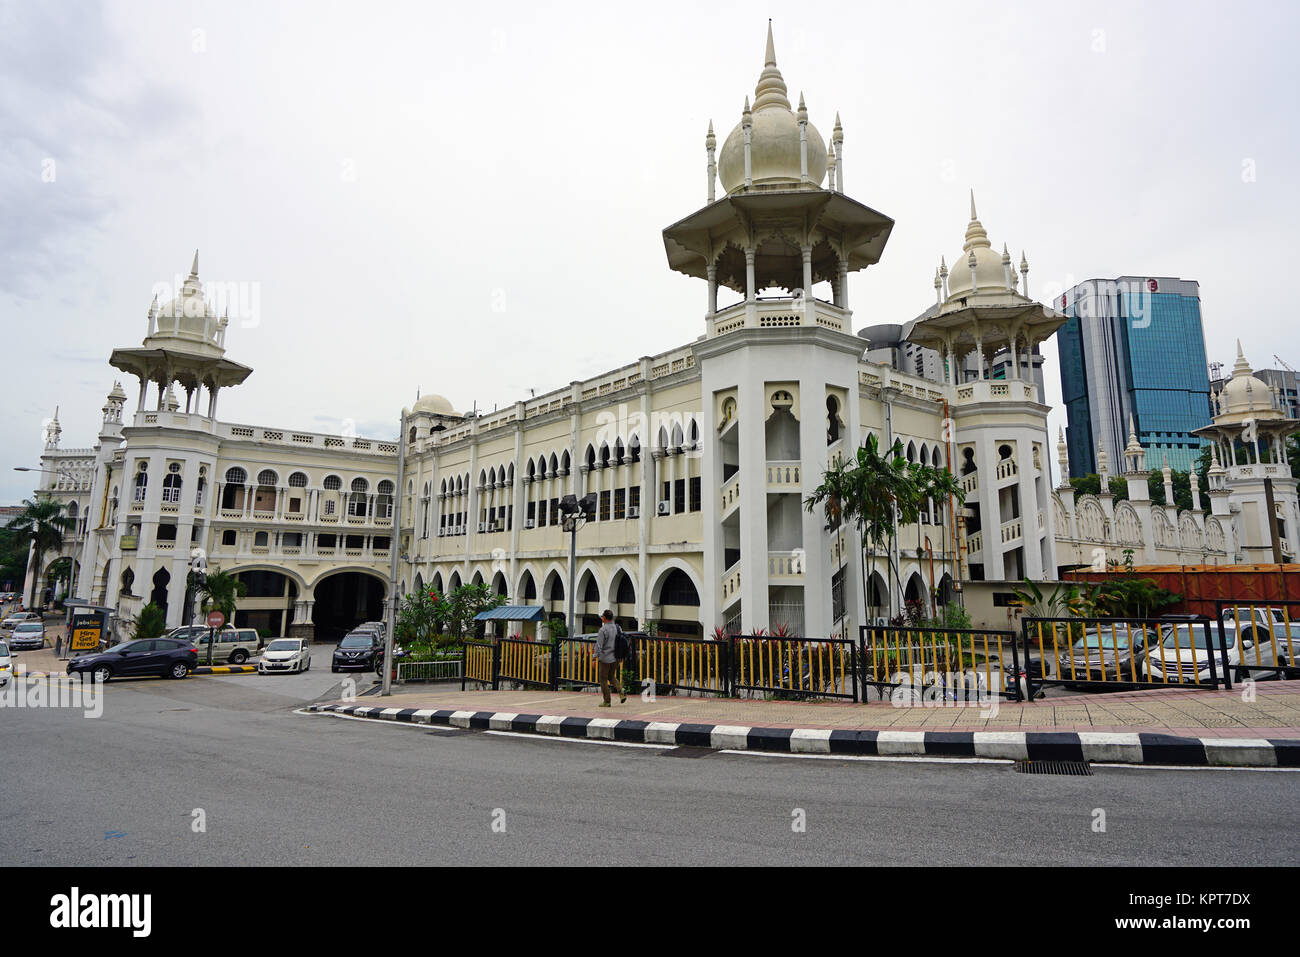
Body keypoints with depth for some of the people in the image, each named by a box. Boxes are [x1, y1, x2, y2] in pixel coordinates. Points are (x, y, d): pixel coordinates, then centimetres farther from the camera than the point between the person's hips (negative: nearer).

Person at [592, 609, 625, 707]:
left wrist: (594, 658, -11)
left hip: (605, 658, -6)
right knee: (611, 677, 21)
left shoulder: (603, 630, -15)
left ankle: (606, 702, 10)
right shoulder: (617, 628, 5)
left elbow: (599, 646, -16)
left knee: (603, 679, 7)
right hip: (615, 658, 6)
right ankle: (621, 692, -2)